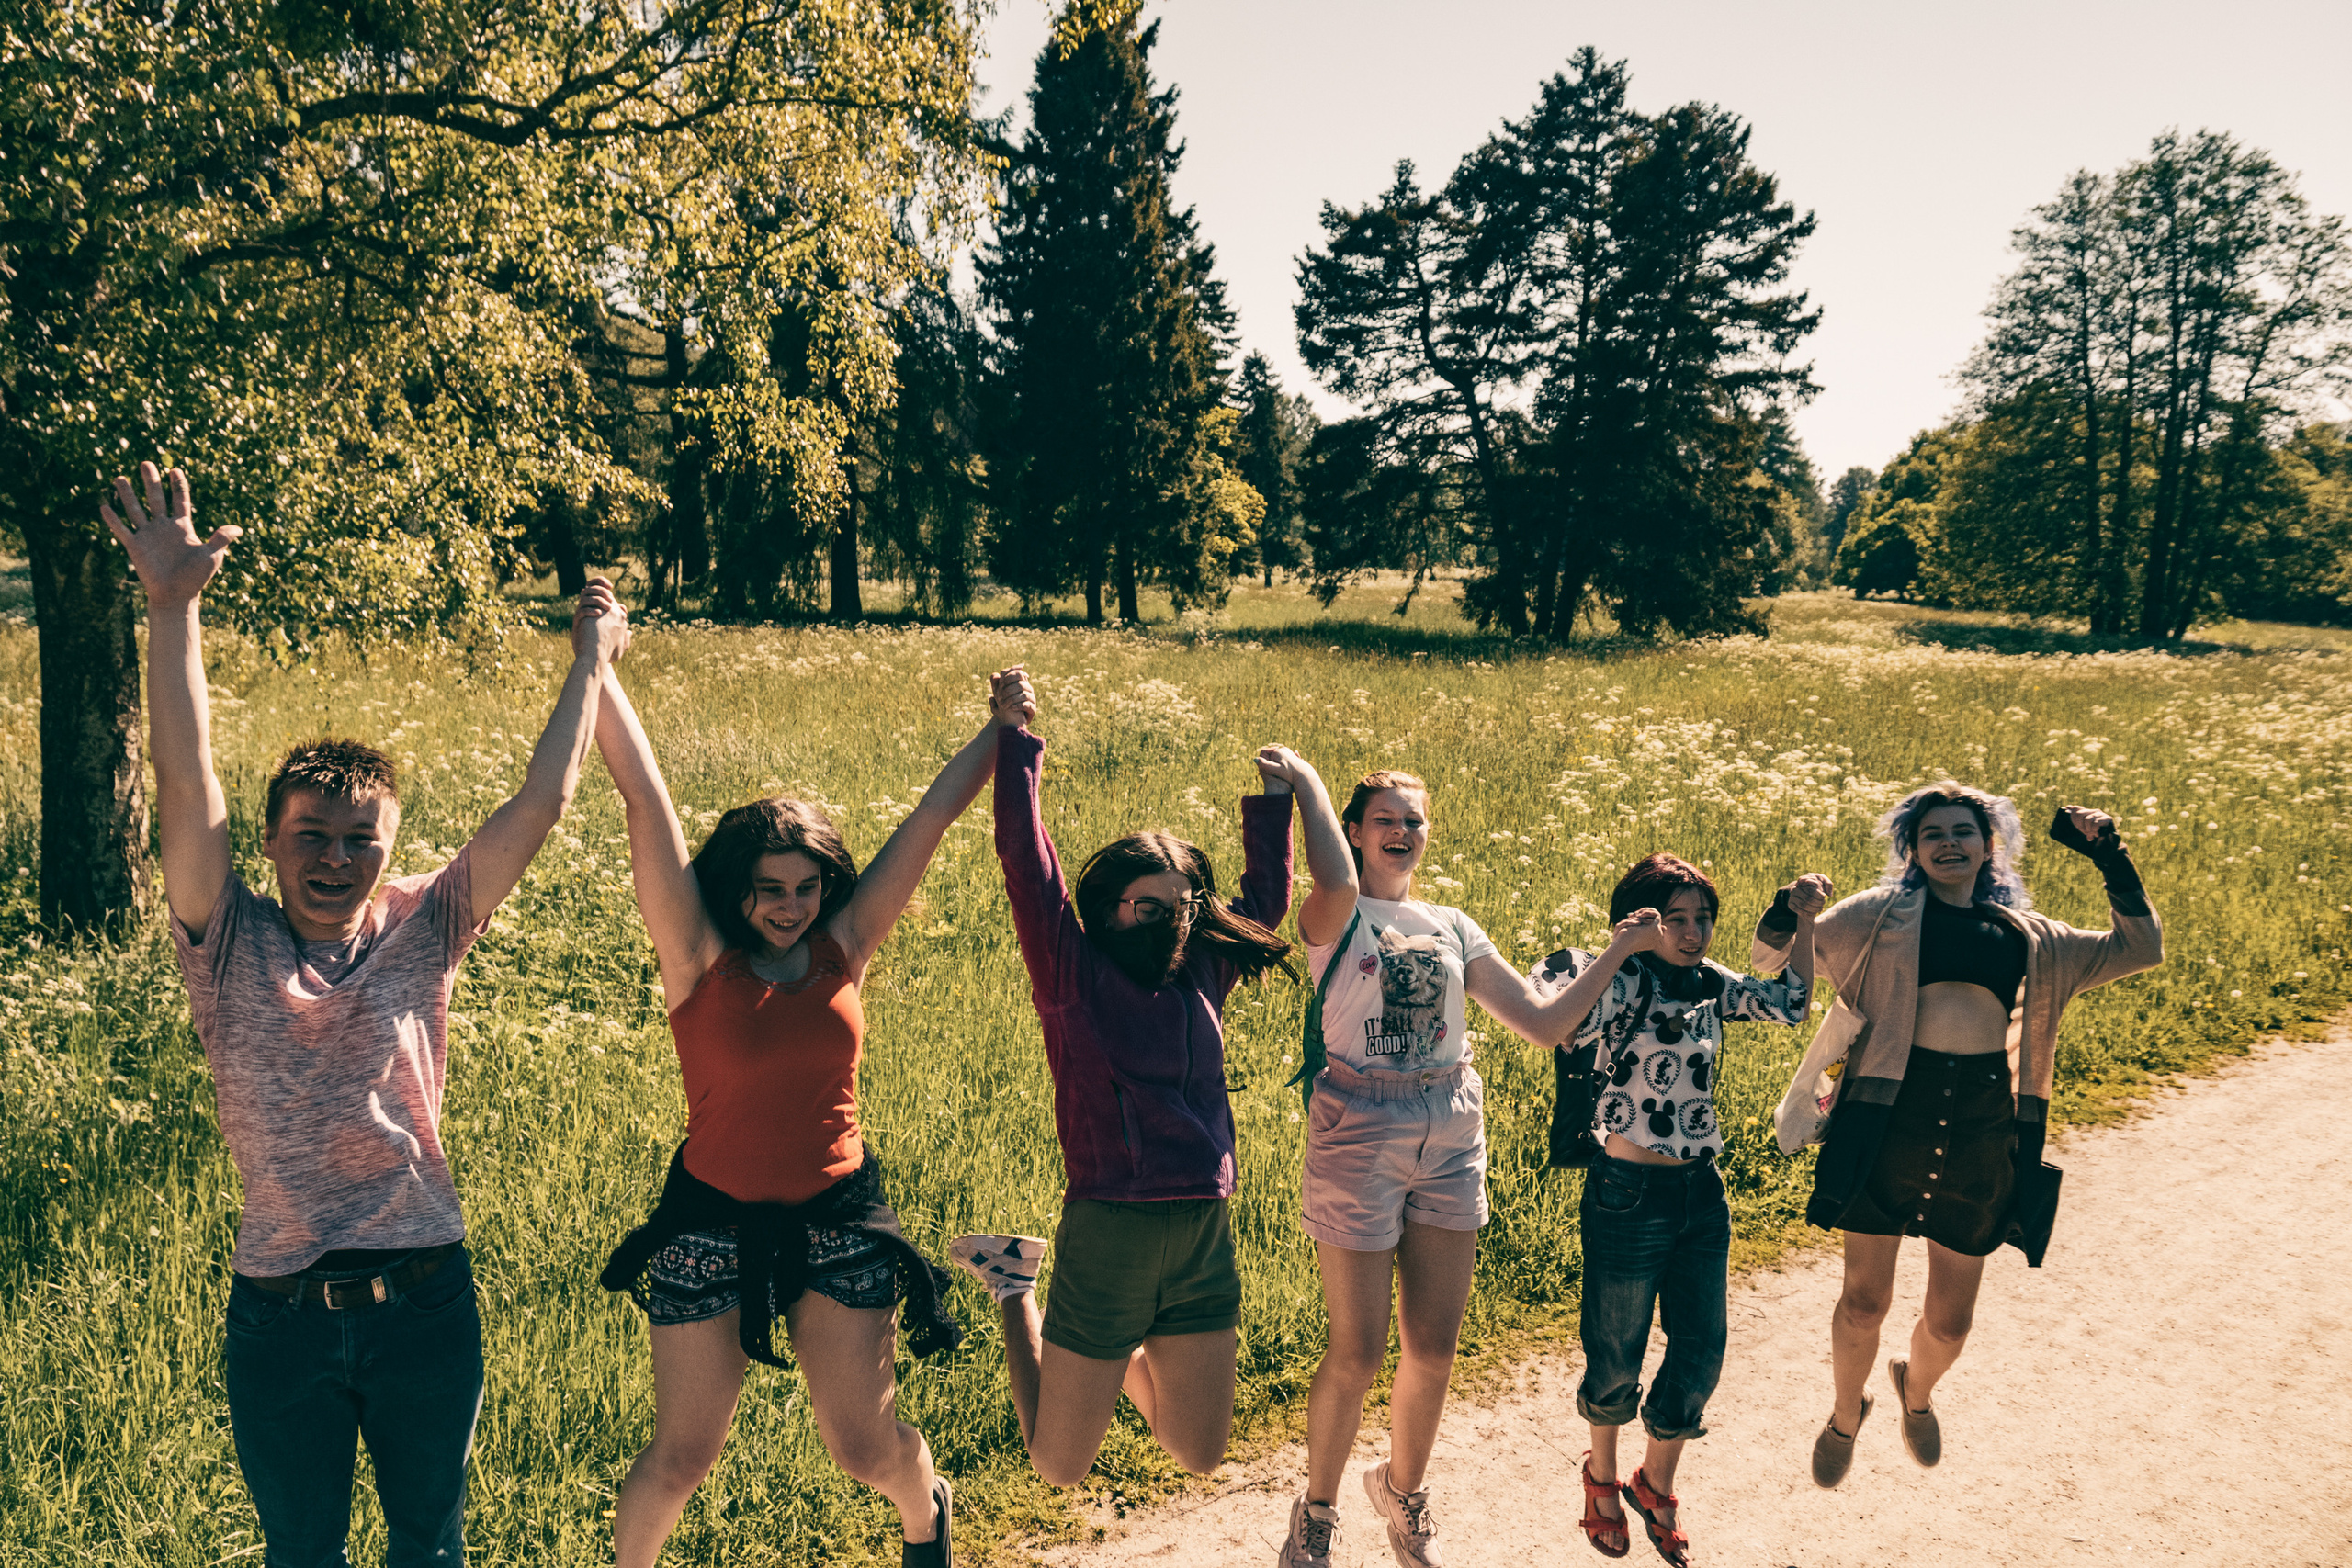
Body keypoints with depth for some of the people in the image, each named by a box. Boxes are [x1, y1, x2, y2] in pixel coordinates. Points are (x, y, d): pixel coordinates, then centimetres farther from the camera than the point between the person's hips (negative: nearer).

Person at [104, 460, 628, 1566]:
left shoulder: (421, 933, -1)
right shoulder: (232, 947, -4)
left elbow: (538, 810, -6)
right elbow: (185, 785, -15)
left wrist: (590, 665, -5)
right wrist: (172, 610, -23)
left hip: (423, 1298, 1)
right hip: (280, 1313, -1)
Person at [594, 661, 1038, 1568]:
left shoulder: (843, 948, -1)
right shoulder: (700, 956, -8)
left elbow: (931, 818, 2)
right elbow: (643, 795, -13)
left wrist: (1002, 728, 4)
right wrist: (597, 664, -15)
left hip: (836, 1220, 2)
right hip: (713, 1222, -2)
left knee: (866, 1446, 5)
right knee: (681, 1459, 3)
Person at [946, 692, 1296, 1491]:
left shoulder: (1202, 977, 10)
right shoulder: (1074, 975, -5)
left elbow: (1265, 898, 23)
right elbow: (1025, 857, -9)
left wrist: (1273, 797, 22)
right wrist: (1017, 743, -5)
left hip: (1205, 1237, 5)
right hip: (1109, 1234, -5)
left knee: (1200, 1454, 13)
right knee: (1058, 1464, 10)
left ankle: (1121, 1351, 38)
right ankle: (1015, 1288, 31)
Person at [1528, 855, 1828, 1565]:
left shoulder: (1710, 984, 3)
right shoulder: (1620, 981, -15)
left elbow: (1790, 1003, 13)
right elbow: (1564, 1027, -34)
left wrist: (1804, 921, 4)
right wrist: (1618, 949, -34)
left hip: (1701, 1192, 6)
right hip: (1627, 1194, -6)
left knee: (1700, 1354, 10)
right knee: (1617, 1356, 10)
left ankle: (1656, 1484, 34)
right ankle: (1602, 1474, 38)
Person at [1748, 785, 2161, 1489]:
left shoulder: (2028, 937, 14)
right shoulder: (1883, 916, 5)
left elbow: (2140, 948, 17)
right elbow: (1775, 956, 5)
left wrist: (2110, 857, 7)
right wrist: (1786, 920, -18)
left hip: (1981, 1131, 3)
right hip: (1891, 1114, -2)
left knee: (1951, 1320, 10)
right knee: (1864, 1301, 3)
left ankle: (1917, 1389, 46)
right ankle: (1846, 1415, 33)